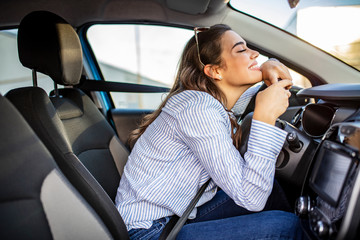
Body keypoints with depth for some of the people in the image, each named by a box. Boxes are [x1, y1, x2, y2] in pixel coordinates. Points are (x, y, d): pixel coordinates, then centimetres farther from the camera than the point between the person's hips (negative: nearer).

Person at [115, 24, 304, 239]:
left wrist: (265, 72, 3)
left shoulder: (215, 101, 2)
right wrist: (265, 116, -25)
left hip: (180, 214, 9)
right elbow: (250, 198, -26)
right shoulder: (198, 109, -24)